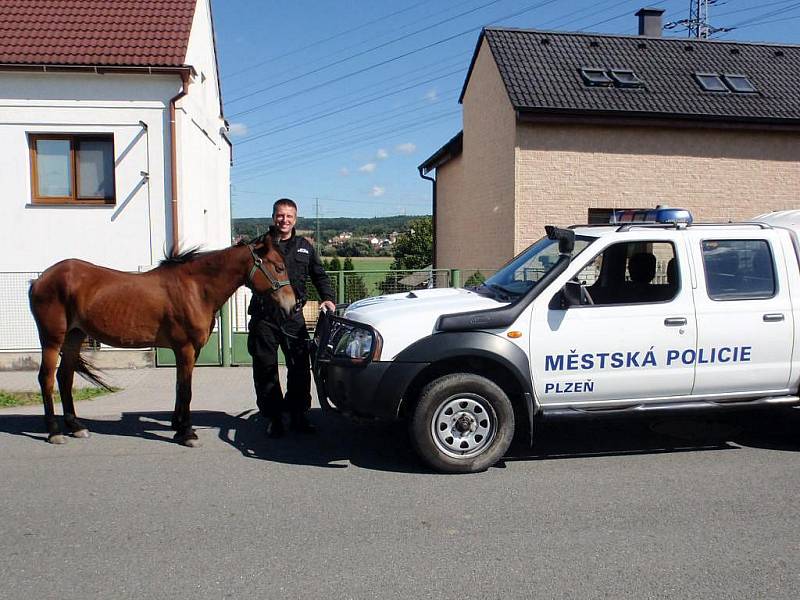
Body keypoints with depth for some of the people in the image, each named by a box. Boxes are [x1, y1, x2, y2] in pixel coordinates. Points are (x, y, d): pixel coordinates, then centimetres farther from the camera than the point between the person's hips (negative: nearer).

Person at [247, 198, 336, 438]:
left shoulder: (304, 247, 12)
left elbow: (320, 275, 18)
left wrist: (327, 297, 1)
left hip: (293, 316, 2)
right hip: (264, 316, -2)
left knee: (300, 368, 5)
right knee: (265, 369, 4)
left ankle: (298, 416, 18)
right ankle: (273, 418, 16)